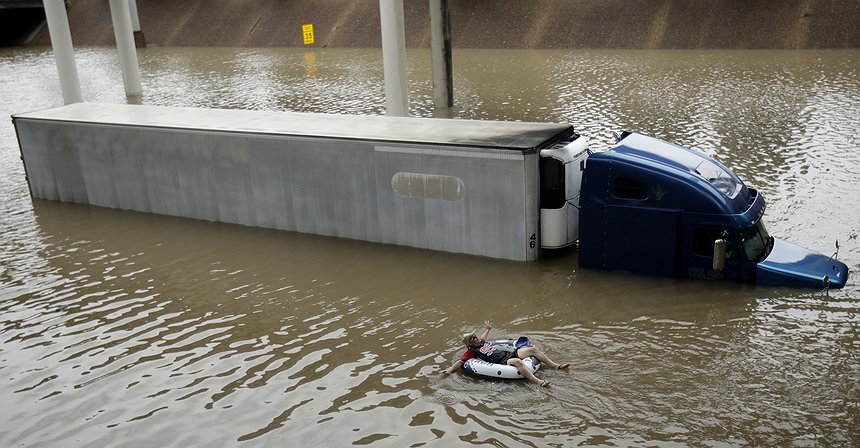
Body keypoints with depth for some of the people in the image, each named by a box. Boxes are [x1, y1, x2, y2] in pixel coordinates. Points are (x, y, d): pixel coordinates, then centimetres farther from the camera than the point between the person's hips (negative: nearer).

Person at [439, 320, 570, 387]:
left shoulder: (481, 342, 22)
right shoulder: (471, 352, 0)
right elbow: (460, 361, -9)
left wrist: (487, 329, 61)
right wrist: (450, 369, -23)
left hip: (509, 353, 9)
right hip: (503, 362, -9)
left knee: (533, 349, -4)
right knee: (517, 361, -41)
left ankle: (556, 366, -1)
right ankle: (538, 382, -53)